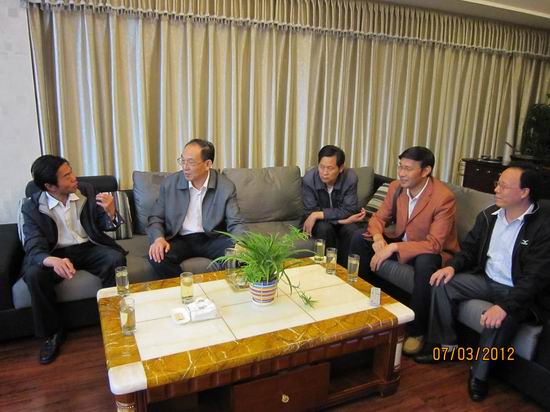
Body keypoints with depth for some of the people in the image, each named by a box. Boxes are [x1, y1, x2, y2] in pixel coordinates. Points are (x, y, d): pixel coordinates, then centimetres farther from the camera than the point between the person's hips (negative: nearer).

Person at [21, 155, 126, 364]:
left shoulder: (86, 190, -4)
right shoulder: (32, 207, -9)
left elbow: (104, 226, 3)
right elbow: (34, 249, -16)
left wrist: (110, 212, -23)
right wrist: (54, 261, -41)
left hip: (88, 248, 1)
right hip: (55, 254, -1)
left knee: (116, 259, -29)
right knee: (34, 274, -31)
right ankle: (52, 333, -6)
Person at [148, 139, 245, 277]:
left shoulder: (226, 187, -7)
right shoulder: (169, 183, -2)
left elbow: (235, 224, -6)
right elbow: (156, 218, 4)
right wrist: (159, 238, -18)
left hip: (212, 239, -1)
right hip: (180, 240, 1)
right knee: (157, 257, -28)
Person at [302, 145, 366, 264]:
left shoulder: (351, 178, -21)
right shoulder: (308, 179, -23)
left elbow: (348, 211, -21)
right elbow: (310, 213, -21)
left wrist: (318, 215, -30)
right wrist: (342, 219, -27)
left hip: (342, 220, 1)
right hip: (320, 222, -1)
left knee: (352, 230, -29)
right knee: (324, 228, -33)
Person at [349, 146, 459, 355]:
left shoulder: (444, 198, -26)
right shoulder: (396, 187, -7)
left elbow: (435, 244, -30)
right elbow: (379, 217, 1)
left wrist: (393, 247, -37)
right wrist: (378, 236, -22)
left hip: (431, 252, -6)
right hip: (400, 241, 6)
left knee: (425, 263, -39)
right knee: (359, 238, -6)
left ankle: (416, 331, -19)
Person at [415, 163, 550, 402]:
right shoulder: (489, 215, 0)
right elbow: (470, 248, 10)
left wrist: (505, 306, -36)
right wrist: (452, 266, -11)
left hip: (519, 292, -6)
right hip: (487, 279, 6)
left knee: (500, 318, -35)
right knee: (442, 284, -11)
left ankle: (479, 374, -10)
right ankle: (445, 344, 4)